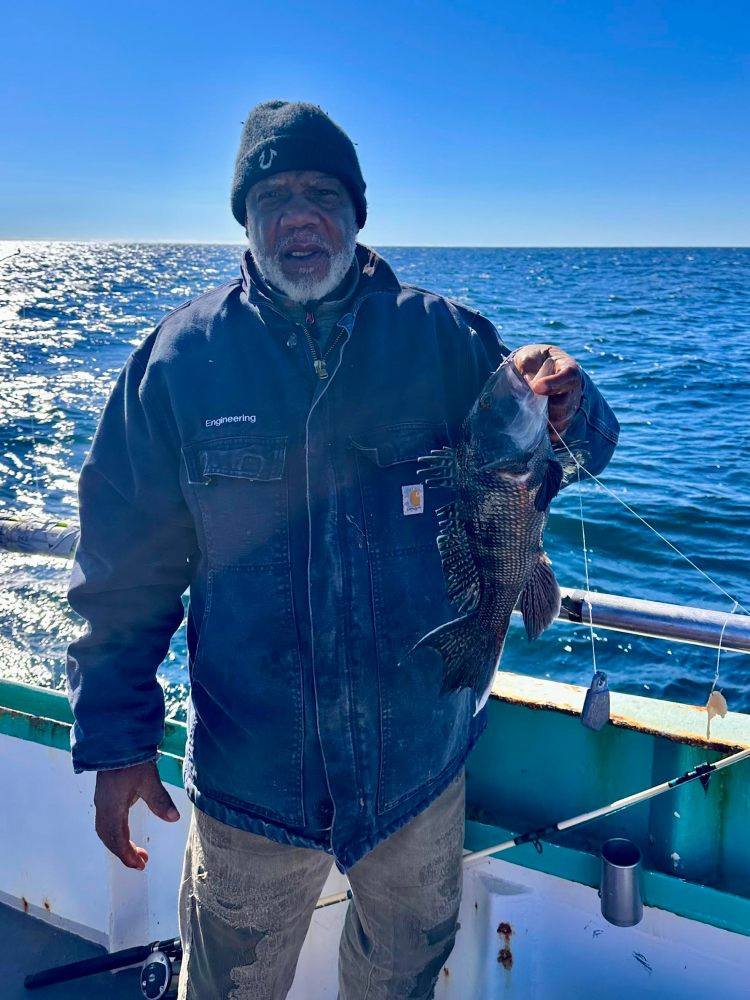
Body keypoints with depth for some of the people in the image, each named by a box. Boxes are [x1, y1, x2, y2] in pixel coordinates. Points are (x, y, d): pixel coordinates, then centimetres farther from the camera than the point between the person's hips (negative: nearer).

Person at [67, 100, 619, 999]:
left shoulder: (443, 340, -7)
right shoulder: (179, 359, -9)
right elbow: (126, 566, -6)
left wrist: (563, 409, -26)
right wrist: (115, 740, -6)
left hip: (420, 757, 2)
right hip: (249, 775, -1)